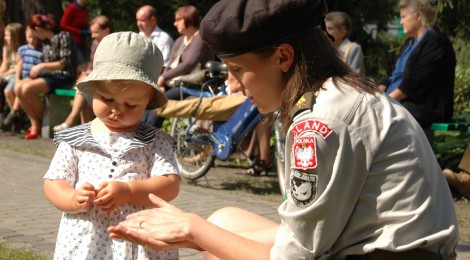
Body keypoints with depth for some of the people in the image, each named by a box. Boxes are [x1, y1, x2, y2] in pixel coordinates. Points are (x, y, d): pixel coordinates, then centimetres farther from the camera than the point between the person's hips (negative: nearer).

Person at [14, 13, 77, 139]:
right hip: (49, 75, 8)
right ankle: (35, 124, -10)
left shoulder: (63, 37, -10)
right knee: (18, 87, -13)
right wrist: (37, 69, 3)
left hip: (63, 77, -8)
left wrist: (42, 66, -18)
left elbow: (65, 63, -16)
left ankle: (43, 121, -5)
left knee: (27, 89, -26)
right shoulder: (45, 41, 14)